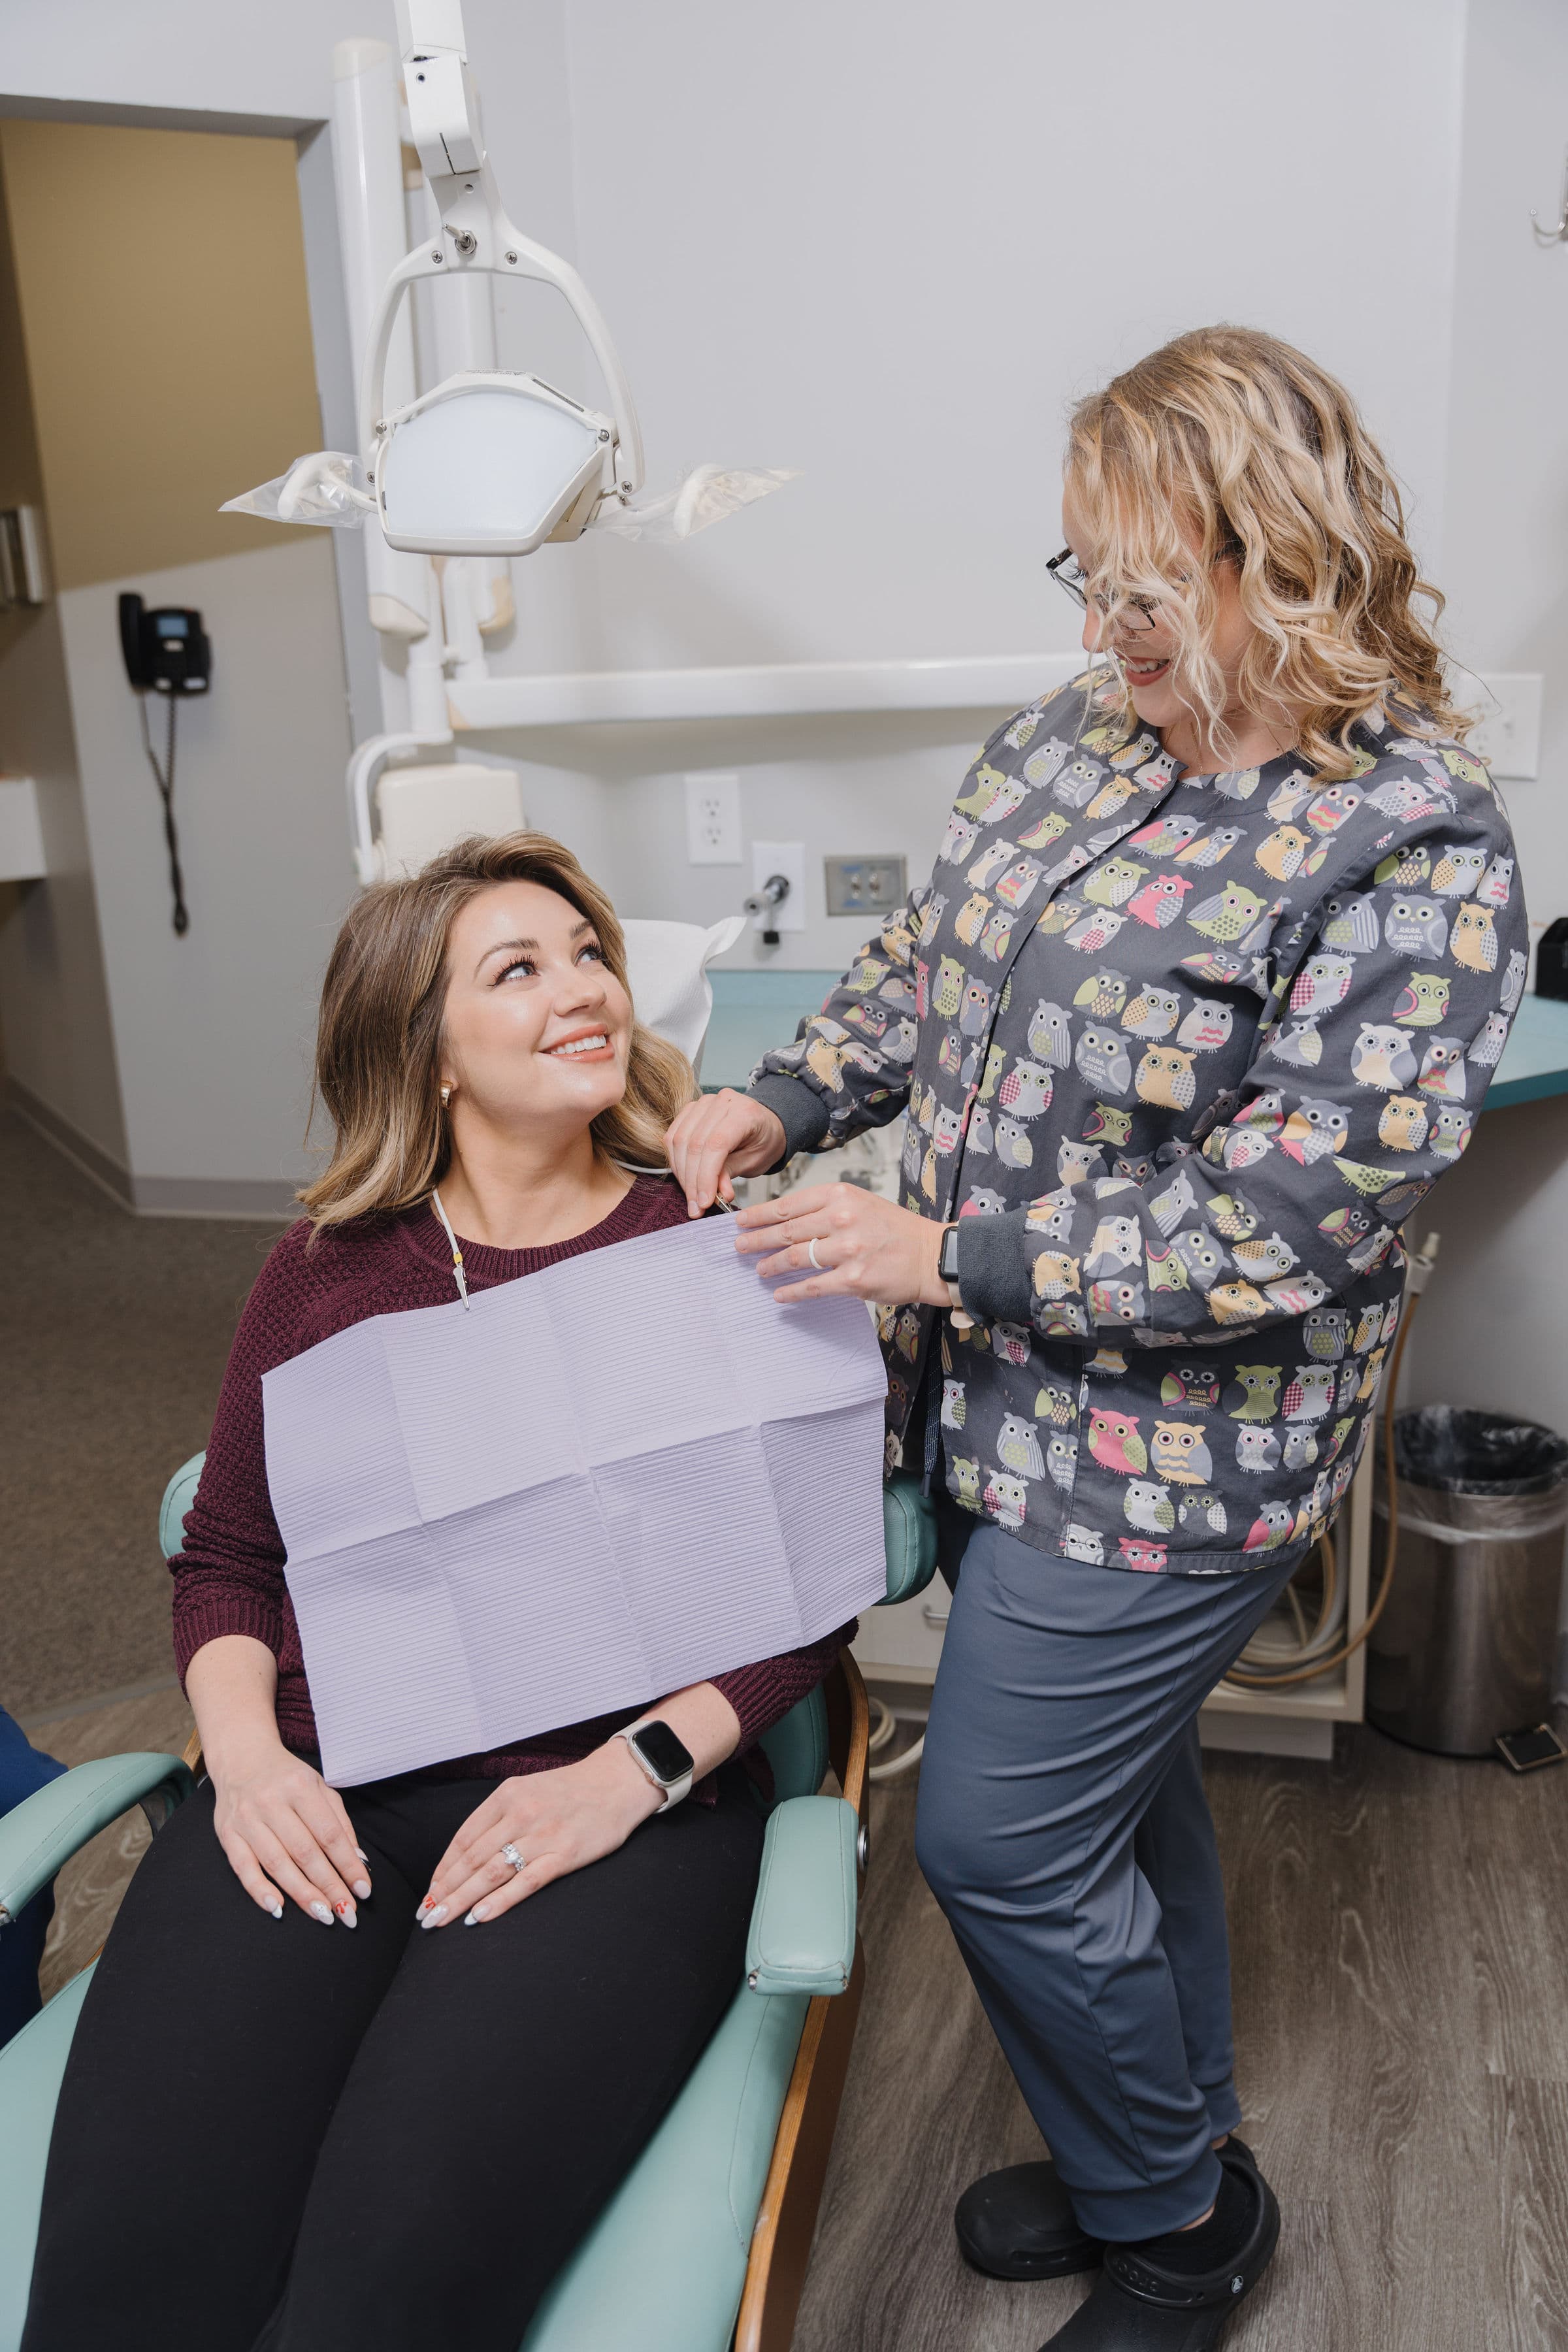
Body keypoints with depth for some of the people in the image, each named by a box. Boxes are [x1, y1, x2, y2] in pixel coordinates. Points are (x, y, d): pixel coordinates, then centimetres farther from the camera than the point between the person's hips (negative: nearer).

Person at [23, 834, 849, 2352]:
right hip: (319, 1802, 3)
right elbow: (224, 1556, 18)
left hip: (621, 1807, -2)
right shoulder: (326, 1268, 15)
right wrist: (245, 1747, -1)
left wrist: (630, 1771, -11)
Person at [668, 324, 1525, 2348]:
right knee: (1120, 1782, 22)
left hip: (1167, 1452, -7)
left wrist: (946, 1256, -23)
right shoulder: (1073, 737, 2)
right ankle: (1160, 2151, 48)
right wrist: (783, 1101, -4)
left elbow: (1292, 1223, -25)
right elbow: (928, 964, 13)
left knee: (998, 1842, 4)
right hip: (1005, 1400, 7)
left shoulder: (1409, 851, -21)